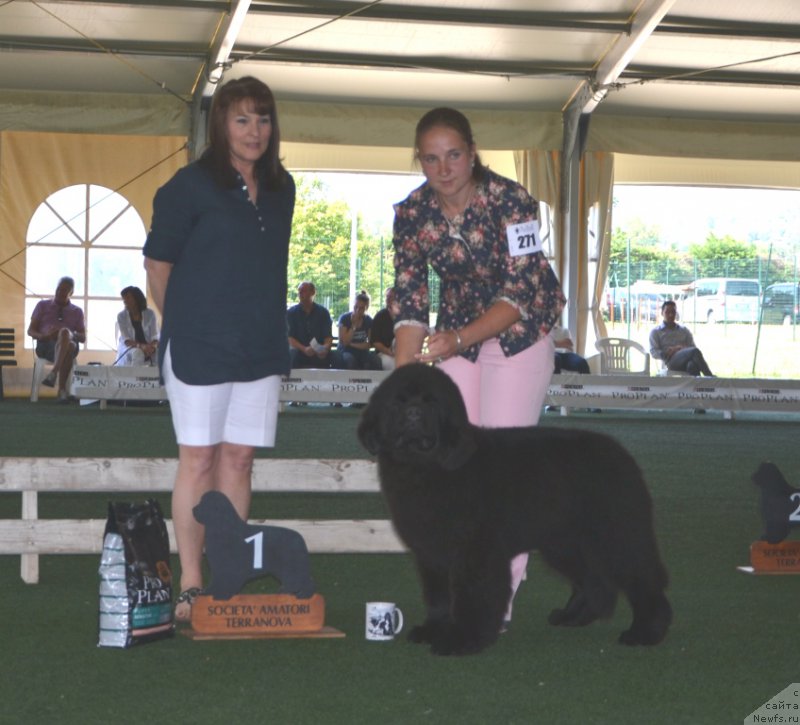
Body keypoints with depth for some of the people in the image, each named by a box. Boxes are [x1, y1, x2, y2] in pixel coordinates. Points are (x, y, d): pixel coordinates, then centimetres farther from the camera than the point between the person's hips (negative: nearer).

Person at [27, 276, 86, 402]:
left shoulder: (77, 311, 22)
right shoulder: (43, 305, 19)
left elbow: (83, 338, 15)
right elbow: (31, 330, 14)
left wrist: (71, 334, -10)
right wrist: (43, 336, -10)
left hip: (70, 344, 1)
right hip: (45, 345, -1)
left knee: (65, 332, -40)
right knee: (68, 347, -40)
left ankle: (53, 373, -52)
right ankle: (62, 389, -51)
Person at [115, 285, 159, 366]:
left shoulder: (150, 314, 2)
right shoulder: (121, 316, -1)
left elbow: (155, 336, -4)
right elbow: (125, 340, -11)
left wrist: (153, 346, -29)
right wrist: (141, 346, -30)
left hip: (148, 350, 1)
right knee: (137, 353, -36)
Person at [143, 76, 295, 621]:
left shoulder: (281, 189, 11)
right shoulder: (192, 185, -5)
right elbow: (158, 261, 0)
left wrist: (268, 324, 15)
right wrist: (182, 324, 5)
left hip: (262, 347, 5)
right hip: (200, 345, -5)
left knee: (238, 458, 5)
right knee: (198, 459, -3)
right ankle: (191, 586, 2)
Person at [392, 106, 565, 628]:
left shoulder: (510, 201, -23)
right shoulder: (412, 214, -10)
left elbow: (521, 292, -25)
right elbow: (409, 303, -9)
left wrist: (459, 339, -36)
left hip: (518, 335, -5)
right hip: (456, 338, 5)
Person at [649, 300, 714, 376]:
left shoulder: (684, 330, 29)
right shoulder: (656, 332, 20)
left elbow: (692, 347, 16)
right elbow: (654, 353, 6)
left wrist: (683, 349, -7)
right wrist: (667, 353, -12)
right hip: (671, 362, -3)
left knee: (693, 365, -40)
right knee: (695, 351, -35)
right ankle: (711, 378, -42)